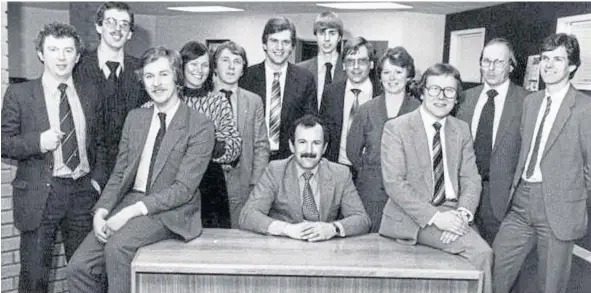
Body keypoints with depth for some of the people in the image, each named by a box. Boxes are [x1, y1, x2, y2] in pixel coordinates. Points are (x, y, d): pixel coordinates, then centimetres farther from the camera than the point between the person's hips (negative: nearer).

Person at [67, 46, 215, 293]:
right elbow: (119, 174, 13)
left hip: (169, 212, -5)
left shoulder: (200, 126, -6)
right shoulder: (135, 118, 13)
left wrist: (133, 211, -19)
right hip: (128, 204, 6)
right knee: (79, 266, -12)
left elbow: (184, 188, -12)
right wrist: (101, 211, -4)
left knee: (117, 246, -31)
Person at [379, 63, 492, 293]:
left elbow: (471, 179, 8)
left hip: (450, 213, 5)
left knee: (483, 253, -20)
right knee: (479, 251, -24)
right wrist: (434, 216, -20)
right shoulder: (396, 128, -4)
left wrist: (463, 212, -13)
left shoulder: (462, 130, 12)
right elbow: (394, 183, -12)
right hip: (411, 218, -5)